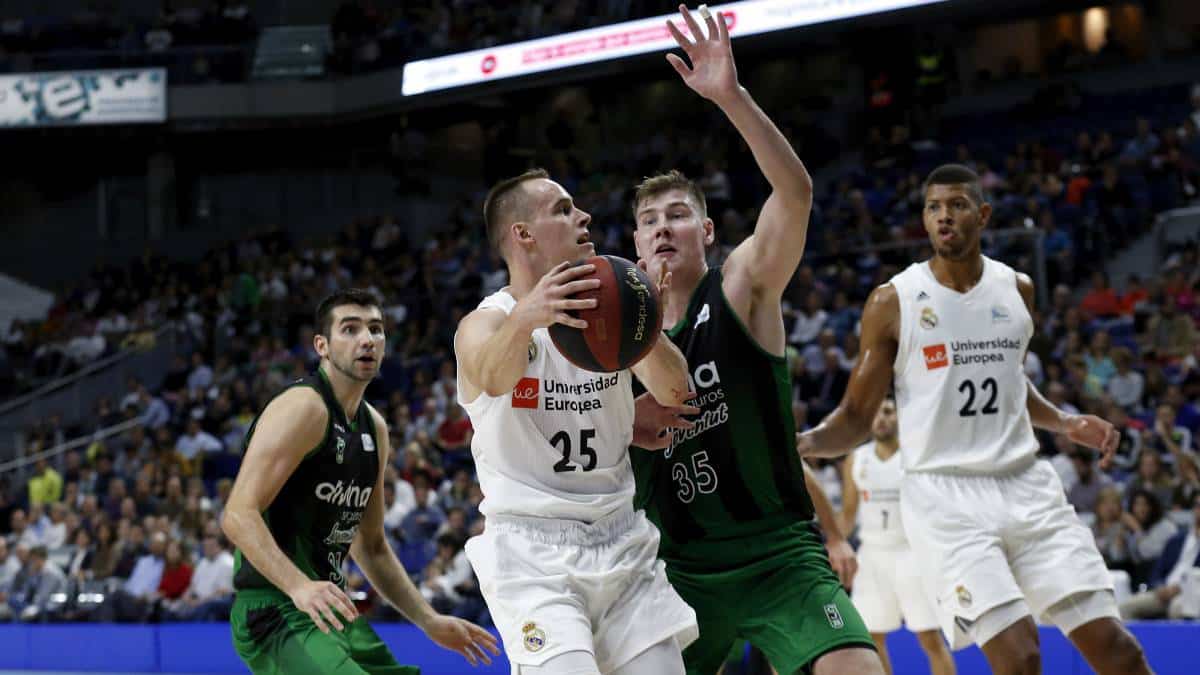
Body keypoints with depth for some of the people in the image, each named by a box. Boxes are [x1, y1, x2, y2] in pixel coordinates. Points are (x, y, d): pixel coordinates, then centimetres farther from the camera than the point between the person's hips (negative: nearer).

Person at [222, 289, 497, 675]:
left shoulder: (375, 429, 15)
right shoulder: (303, 408, -13)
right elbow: (238, 515, -23)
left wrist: (430, 622, 18)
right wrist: (299, 586, -36)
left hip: (331, 611, 10)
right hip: (277, 614, -10)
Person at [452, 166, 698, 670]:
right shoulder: (484, 323, -6)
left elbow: (675, 394, -5)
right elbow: (493, 378, -31)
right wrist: (523, 318, -54)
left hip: (620, 540, 5)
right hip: (531, 549, -5)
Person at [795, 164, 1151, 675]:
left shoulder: (1017, 289, 8)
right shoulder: (893, 302, -4)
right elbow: (856, 417, -2)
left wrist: (1064, 423, 11)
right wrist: (805, 442, -22)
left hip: (1026, 484, 4)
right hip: (946, 496, -4)